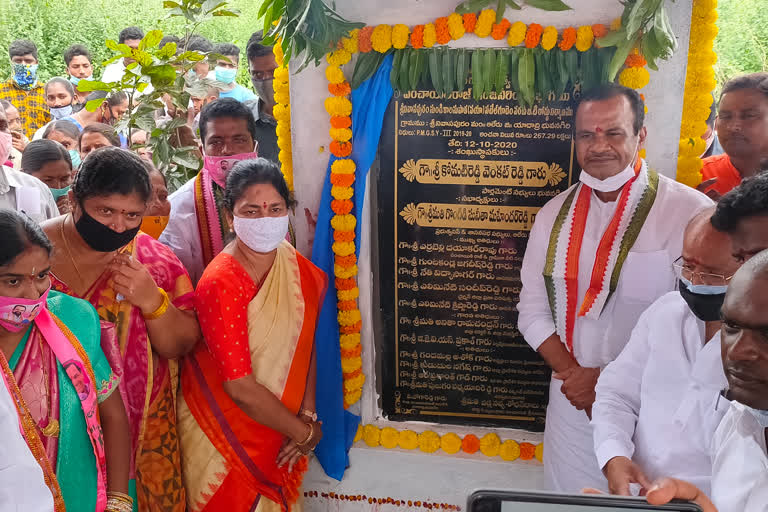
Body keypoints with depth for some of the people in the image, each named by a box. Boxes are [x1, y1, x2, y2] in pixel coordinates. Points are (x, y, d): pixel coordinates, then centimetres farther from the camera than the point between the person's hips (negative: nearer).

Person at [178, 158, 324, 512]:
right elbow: (240, 387, -24)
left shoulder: (298, 269, -5)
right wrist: (305, 431, -14)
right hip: (224, 435, -5)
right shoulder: (221, 284, -24)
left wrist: (307, 415, -14)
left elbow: (305, 345, -1)